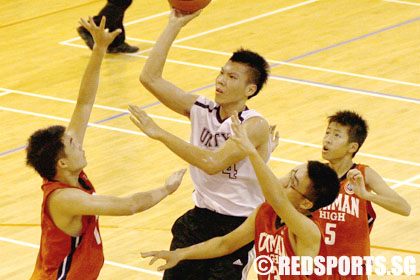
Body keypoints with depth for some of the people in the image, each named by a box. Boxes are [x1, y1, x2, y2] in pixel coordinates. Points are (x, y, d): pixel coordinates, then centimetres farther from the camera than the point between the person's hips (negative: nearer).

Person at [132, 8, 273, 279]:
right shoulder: (201, 109, 0)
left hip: (240, 228, -5)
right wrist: (174, 25, -6)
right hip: (200, 217, 6)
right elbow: (150, 77, -2)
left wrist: (160, 134, -30)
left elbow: (213, 163, -30)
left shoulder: (255, 126, -18)